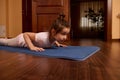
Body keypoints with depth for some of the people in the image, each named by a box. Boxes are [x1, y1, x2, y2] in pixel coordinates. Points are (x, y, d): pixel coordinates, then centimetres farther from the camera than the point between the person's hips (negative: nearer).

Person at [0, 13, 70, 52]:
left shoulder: (53, 36, -24)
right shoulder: (43, 37, -50)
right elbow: (25, 34, -44)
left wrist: (57, 43, -10)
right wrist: (32, 47, -53)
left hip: (31, 38, 6)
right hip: (22, 39, -5)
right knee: (6, 42, 26)